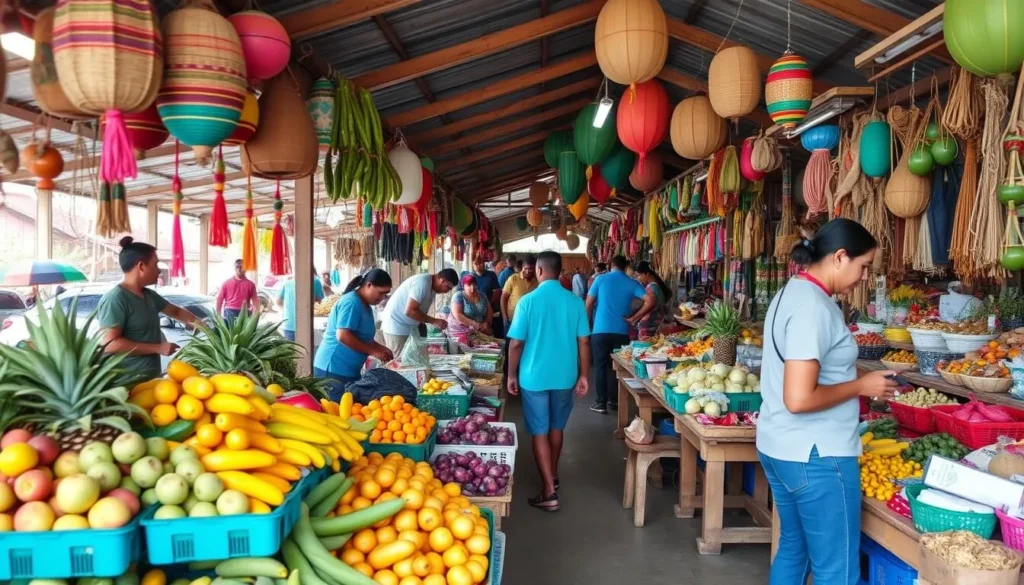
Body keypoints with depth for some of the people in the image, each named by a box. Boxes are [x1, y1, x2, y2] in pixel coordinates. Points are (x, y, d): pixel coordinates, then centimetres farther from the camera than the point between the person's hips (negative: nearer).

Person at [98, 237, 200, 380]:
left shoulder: (149, 295, 10)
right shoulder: (115, 299, -16)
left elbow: (176, 311, 26)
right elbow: (109, 344, -23)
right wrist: (158, 348, -21)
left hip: (151, 376, 9)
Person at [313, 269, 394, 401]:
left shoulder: (364, 305, 14)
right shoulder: (352, 302, -16)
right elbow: (343, 336, -25)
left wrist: (381, 348, 6)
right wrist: (373, 352, -18)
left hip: (349, 370, 10)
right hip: (334, 369, -10)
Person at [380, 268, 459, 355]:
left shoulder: (432, 287, 8)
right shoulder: (423, 283, -22)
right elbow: (409, 311, -27)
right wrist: (434, 321, -21)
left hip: (406, 327, 10)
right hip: (396, 326, -10)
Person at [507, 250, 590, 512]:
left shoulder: (528, 301, -12)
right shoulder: (575, 301, -4)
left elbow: (516, 343, -10)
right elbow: (583, 342, -2)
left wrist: (512, 375, 2)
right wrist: (583, 376, 8)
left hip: (534, 376, -3)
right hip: (565, 376, 4)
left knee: (540, 432, 4)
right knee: (556, 427, 21)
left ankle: (549, 493, 3)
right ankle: (553, 476, 38)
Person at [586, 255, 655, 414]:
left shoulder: (600, 279, 1)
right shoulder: (631, 283, 4)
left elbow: (589, 304, 2)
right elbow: (650, 301, -7)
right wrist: (633, 319, -1)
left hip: (600, 330, -1)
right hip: (621, 331, 2)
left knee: (600, 366, 5)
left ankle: (601, 403, 4)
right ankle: (614, 400, 23)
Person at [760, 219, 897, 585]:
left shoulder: (790, 293, 10)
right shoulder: (814, 307, -21)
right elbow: (799, 399, -27)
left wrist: (851, 382, 12)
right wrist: (860, 386, -14)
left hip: (778, 447, 10)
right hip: (815, 456, -10)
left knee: (793, 550, 21)